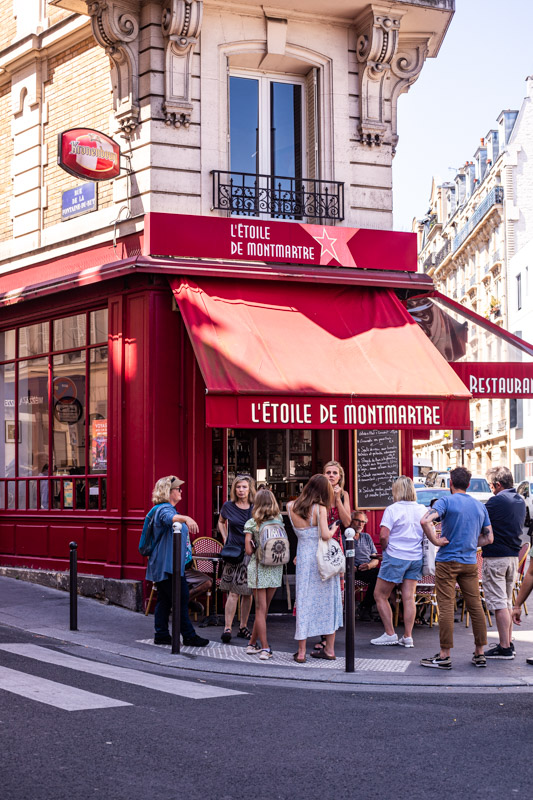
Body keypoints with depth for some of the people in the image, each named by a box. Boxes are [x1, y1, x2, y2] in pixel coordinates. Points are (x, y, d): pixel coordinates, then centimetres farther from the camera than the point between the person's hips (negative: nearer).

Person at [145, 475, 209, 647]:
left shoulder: (168, 508, 20)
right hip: (168, 564, -11)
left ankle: (161, 635, 11)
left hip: (162, 566, 11)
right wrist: (186, 518, -58)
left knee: (164, 600, 9)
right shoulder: (164, 509, -16)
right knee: (181, 599, -7)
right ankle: (189, 636, -4)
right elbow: (169, 518, -40)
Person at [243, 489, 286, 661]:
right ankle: (253, 643, 19)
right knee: (264, 608, 12)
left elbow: (249, 551, -10)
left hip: (258, 568, -3)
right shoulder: (279, 521, 2)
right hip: (275, 569, 3)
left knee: (260, 608, 0)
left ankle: (265, 647, -5)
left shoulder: (251, 523, -5)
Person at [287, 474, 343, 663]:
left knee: (304, 600, 6)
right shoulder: (320, 508, -13)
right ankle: (330, 649, 16)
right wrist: (333, 528, -1)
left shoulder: (291, 507, -1)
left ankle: (301, 652, 5)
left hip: (304, 559, 2)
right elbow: (325, 535, -21)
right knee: (327, 600, 10)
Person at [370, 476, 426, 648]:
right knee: (409, 597, 7)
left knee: (380, 595, 6)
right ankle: (408, 637, 6)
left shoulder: (392, 510, -11)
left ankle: (390, 634, 5)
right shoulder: (423, 510, 5)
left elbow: (383, 536, -16)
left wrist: (385, 550, 1)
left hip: (396, 557, -5)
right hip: (416, 557, 6)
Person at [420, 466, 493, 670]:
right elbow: (488, 538, 13)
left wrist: (436, 541, -13)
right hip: (470, 563, 5)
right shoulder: (480, 506, 10)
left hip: (447, 561, -5)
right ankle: (480, 654, 11)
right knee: (475, 606, 8)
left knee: (446, 607, -3)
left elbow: (425, 520, -24)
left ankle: (444, 656, -1)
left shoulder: (446, 501, -7)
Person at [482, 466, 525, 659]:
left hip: (495, 557, -8)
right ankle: (508, 643, 18)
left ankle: (504, 648, -6)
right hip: (513, 556, 8)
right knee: (507, 602, 16)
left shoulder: (496, 501, -16)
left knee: (499, 603, -6)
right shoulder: (520, 501, 10)